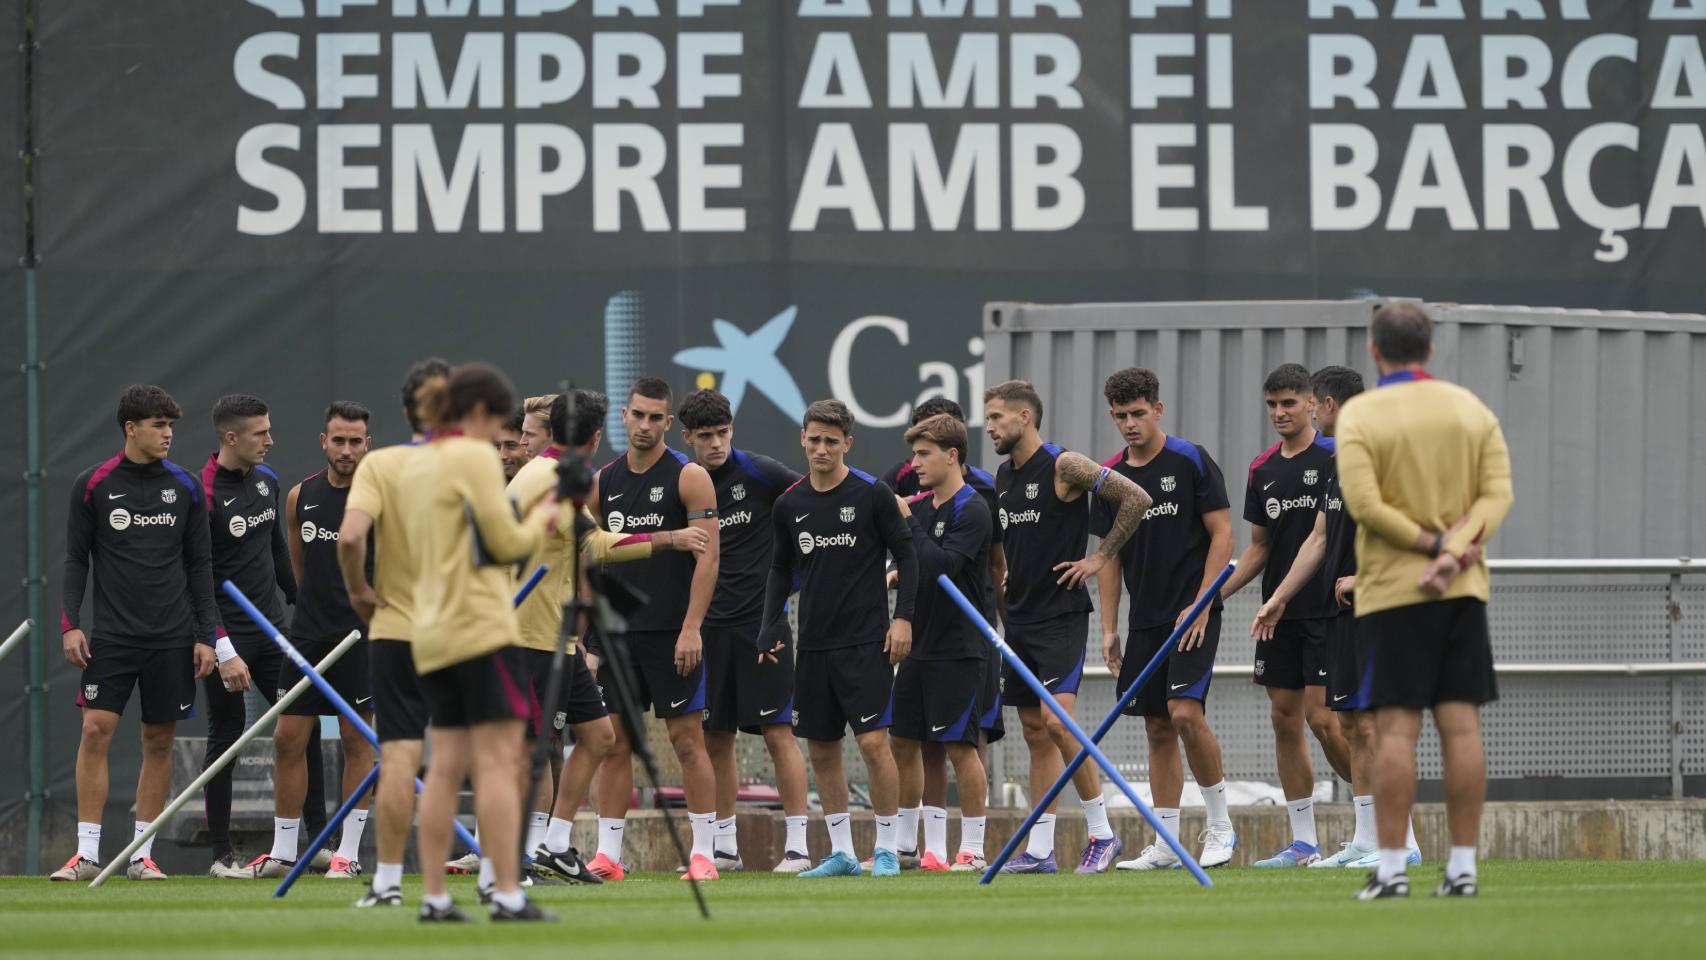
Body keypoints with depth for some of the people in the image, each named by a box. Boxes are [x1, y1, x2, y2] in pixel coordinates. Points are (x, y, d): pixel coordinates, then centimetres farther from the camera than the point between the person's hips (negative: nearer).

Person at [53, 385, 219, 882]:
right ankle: (87, 853, -8)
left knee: (159, 742, 3)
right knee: (96, 730, -11)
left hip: (172, 637, 2)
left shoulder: (184, 487, 5)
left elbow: (199, 564, 9)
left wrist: (205, 636, 4)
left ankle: (142, 855, 10)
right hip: (111, 634, -2)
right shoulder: (92, 485, 0)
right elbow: (76, 558, 4)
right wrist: (70, 624, -6)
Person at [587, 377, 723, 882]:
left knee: (687, 739, -2)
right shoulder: (604, 481, 10)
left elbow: (708, 555, -9)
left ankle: (703, 853, 1)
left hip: (673, 632, -5)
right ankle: (607, 855, 5)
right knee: (614, 741, 3)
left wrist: (691, 628, -16)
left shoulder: (689, 477, -5)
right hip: (619, 632, 5)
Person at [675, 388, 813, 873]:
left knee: (778, 732, -7)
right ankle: (724, 846, 17)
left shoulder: (759, 473, -6)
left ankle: (797, 845, -5)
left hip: (761, 619, -5)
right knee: (715, 737, 7)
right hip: (710, 625, 5)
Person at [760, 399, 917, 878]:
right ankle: (841, 852, 13)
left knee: (873, 741, -12)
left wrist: (903, 618, -9)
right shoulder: (788, 505, 7)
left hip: (867, 641, -5)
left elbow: (905, 555, -1)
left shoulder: (872, 494, -4)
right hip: (813, 643, 5)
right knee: (822, 750, 5)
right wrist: (771, 629, 5)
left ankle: (886, 849, -2)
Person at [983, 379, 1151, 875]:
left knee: (1056, 720, -18)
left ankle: (1102, 833, -9)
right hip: (1020, 619, 8)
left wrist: (1100, 557, -11)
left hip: (1061, 616, -8)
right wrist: (1008, 575, 13)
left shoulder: (1064, 466, -11)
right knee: (1035, 732, 8)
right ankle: (1040, 849, 9)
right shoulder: (1002, 477, 12)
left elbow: (1136, 499, -13)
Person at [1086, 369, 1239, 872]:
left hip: (1193, 611, -6)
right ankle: (1166, 845, 9)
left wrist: (1200, 606, -14)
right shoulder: (1109, 476, 9)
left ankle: (1220, 825, -6)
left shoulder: (1190, 460, -6)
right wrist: (1109, 629, 8)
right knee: (1158, 727, 5)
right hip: (1146, 618, 6)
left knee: (1185, 711, -19)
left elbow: (1222, 533, -7)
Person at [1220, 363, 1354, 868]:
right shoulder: (1263, 470, 12)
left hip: (1327, 611, -7)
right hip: (1279, 614, 7)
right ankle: (1303, 840, 9)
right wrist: (1213, 594, 8)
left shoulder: (1336, 458, -7)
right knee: (1285, 719, 4)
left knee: (1322, 717, -12)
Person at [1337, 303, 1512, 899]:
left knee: (1395, 730, -4)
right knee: (1461, 726, 2)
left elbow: (1364, 502, -14)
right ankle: (1462, 867, 1)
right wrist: (1455, 551, -12)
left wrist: (1433, 543, -9)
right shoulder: (1472, 409, 8)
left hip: (1393, 591, -3)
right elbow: (1498, 493, -2)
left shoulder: (1360, 415, -4)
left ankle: (1391, 868, -7)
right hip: (1463, 590, 3)